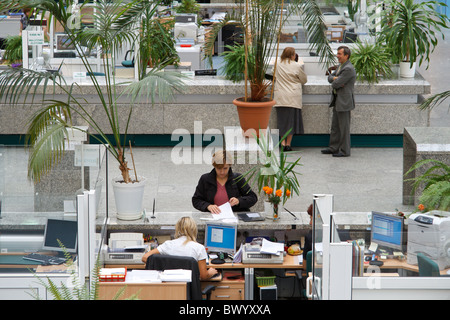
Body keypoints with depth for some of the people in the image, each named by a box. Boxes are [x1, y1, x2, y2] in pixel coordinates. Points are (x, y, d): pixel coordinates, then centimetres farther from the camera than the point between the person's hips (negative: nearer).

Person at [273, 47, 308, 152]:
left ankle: (283, 143, 2)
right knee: (291, 119, 3)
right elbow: (304, 80, 3)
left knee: (282, 119, 7)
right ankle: (288, 144, 2)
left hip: (280, 96, 3)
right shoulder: (296, 66, -8)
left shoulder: (277, 64, 2)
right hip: (293, 97, -3)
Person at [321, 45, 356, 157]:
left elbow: (336, 84, -22)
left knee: (344, 127, -3)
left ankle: (345, 151, 3)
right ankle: (333, 148, 24)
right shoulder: (341, 66, 14)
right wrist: (335, 79, -8)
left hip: (344, 101, -10)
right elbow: (330, 77, 14)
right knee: (335, 126, 16)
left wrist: (334, 83, 2)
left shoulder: (348, 69, -20)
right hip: (337, 101, 10)